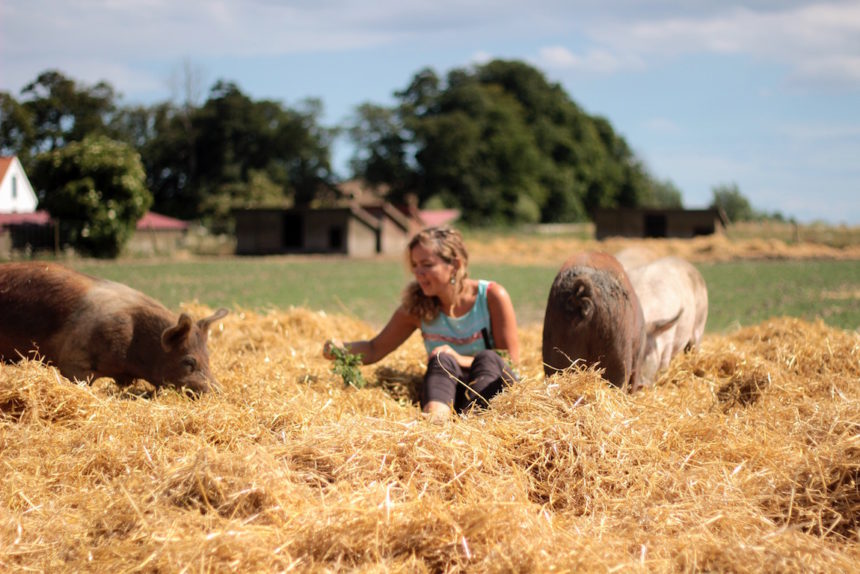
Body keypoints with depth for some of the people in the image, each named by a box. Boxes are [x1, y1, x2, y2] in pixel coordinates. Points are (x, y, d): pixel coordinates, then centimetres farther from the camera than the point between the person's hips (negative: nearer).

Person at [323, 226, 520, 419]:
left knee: (487, 358, -31)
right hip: (447, 391, 1)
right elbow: (375, 349, 8)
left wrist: (462, 360, -20)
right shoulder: (417, 307, 2)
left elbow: (511, 360, -6)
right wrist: (341, 348, -13)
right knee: (442, 359, -29)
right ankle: (434, 423, -59)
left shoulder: (491, 296, -6)